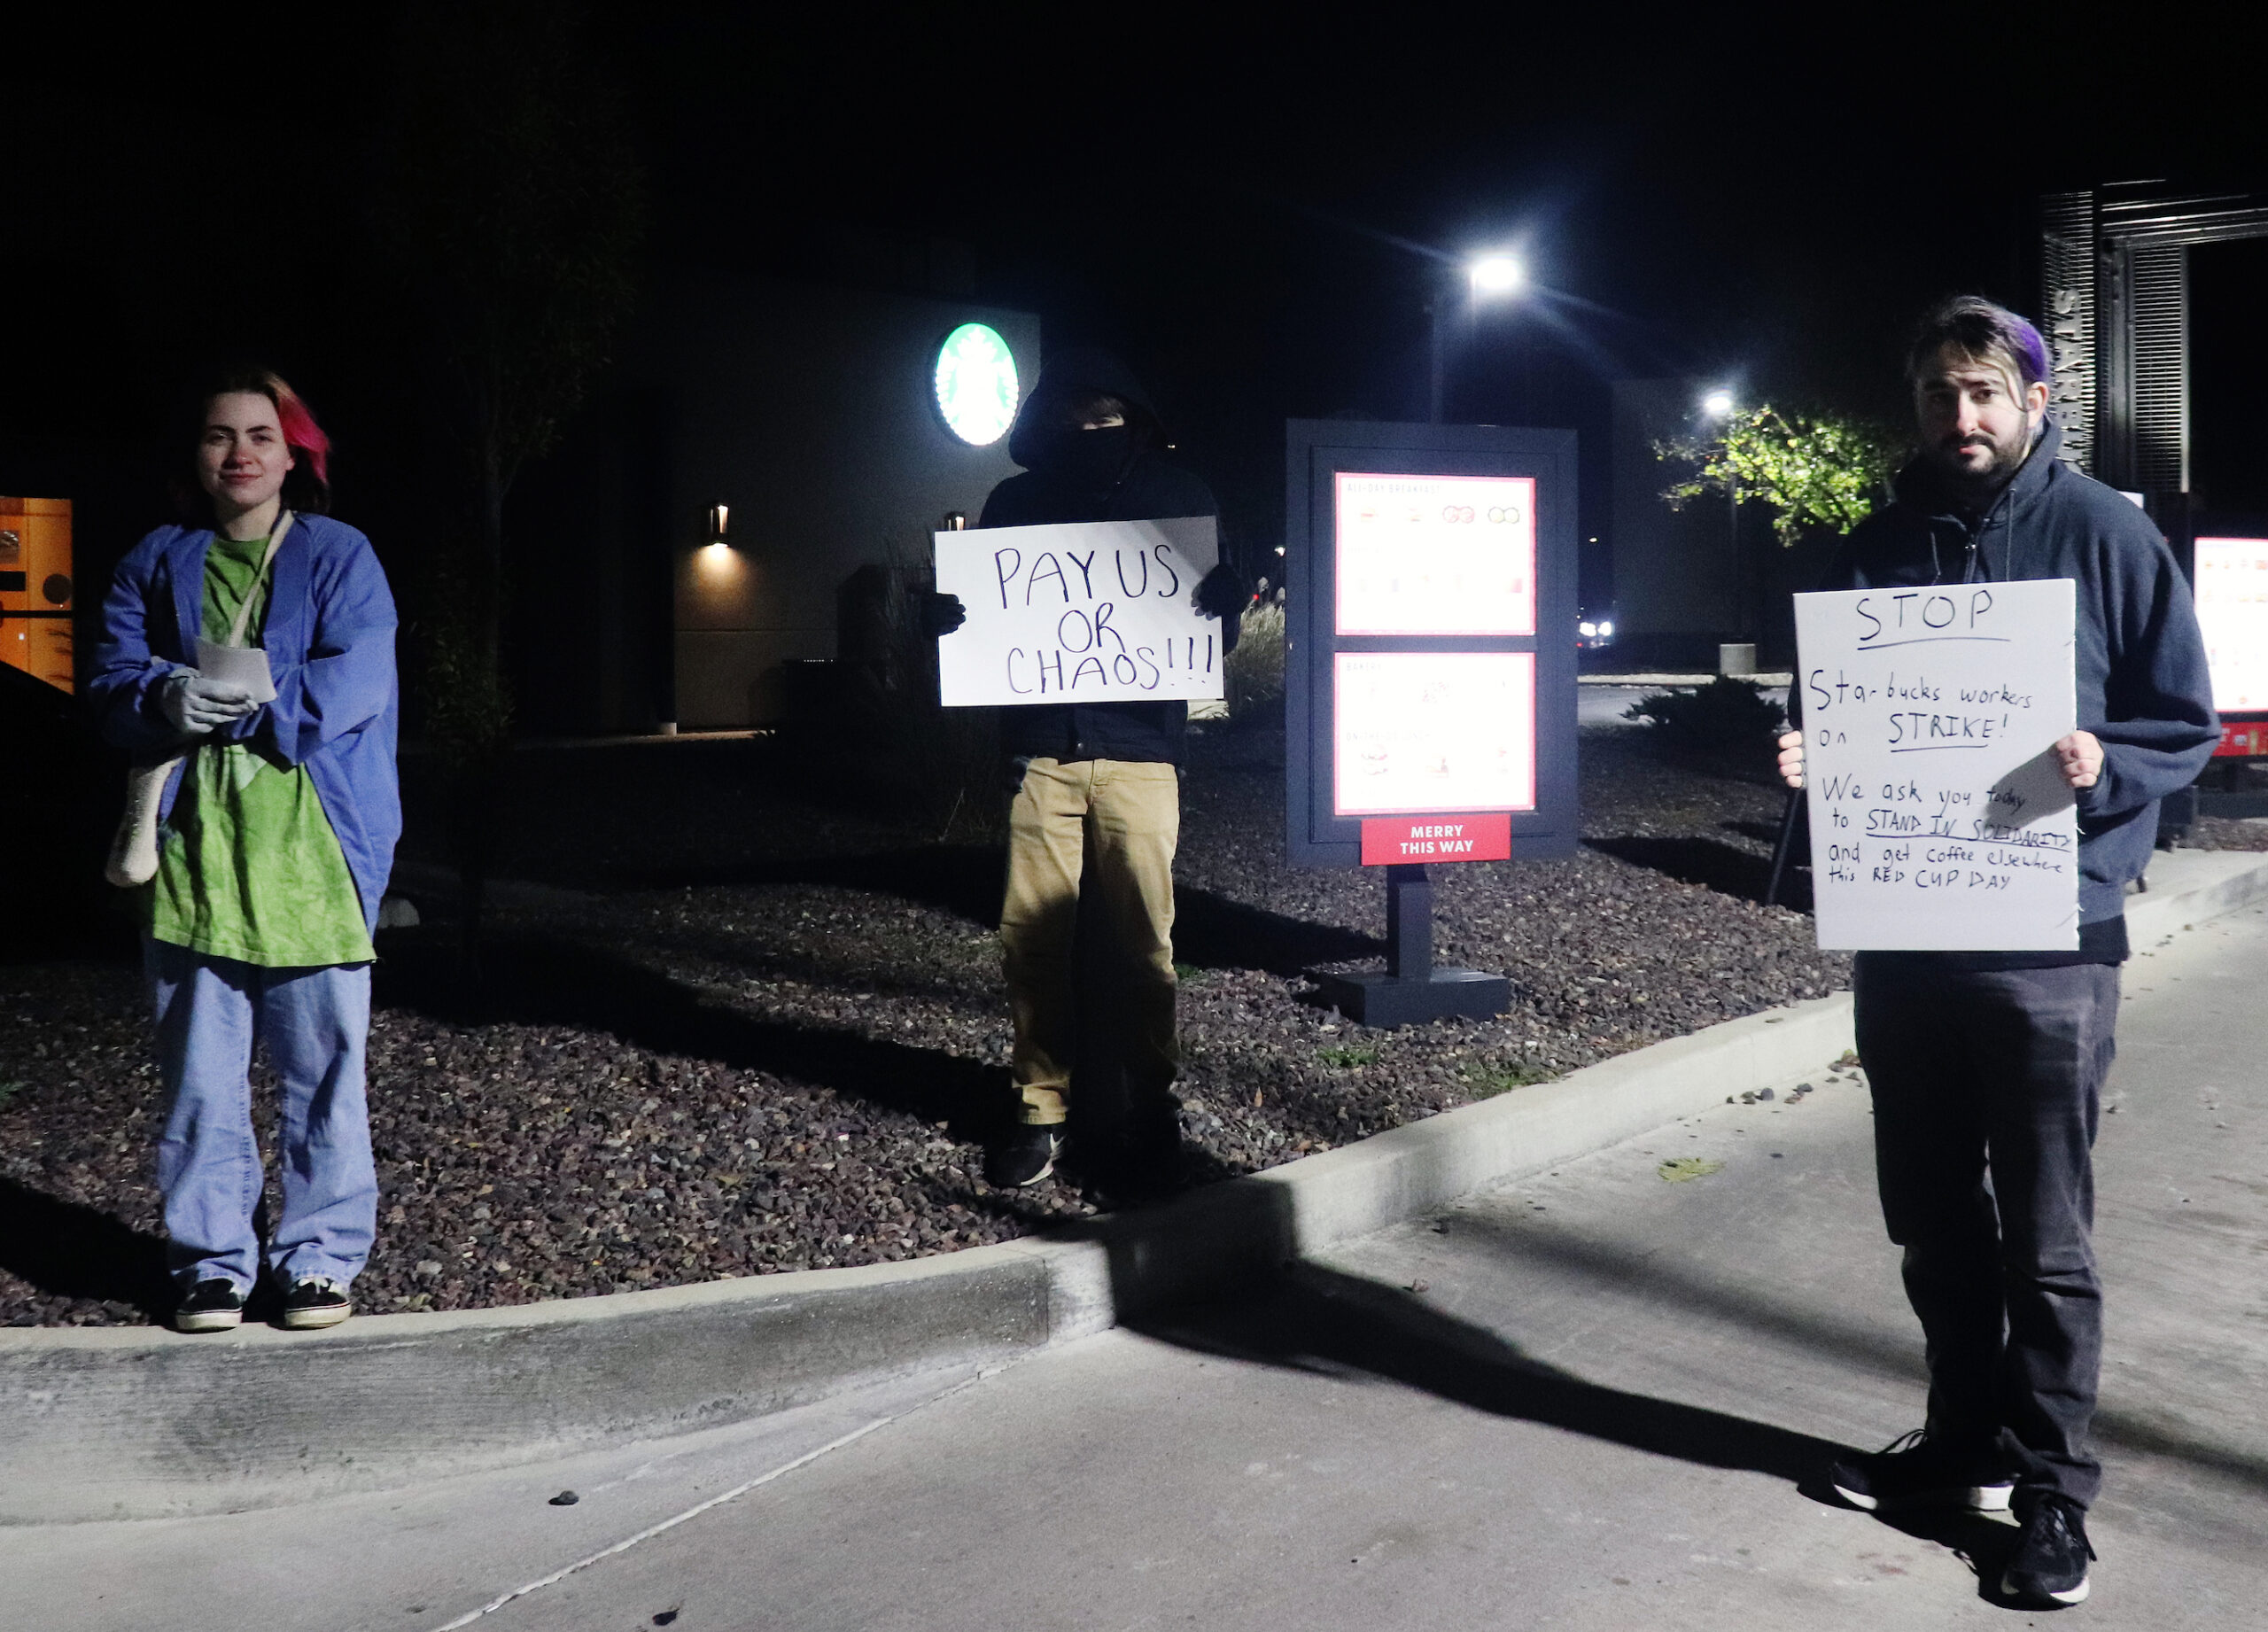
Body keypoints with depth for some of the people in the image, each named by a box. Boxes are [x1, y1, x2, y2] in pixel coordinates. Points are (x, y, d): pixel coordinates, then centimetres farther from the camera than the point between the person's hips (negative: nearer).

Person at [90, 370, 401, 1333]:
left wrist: (231, 704, -14)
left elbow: (354, 683, -9)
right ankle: (212, 1260, 17)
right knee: (199, 1077, 6)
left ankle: (321, 1256, 14)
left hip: (313, 853, -2)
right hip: (192, 855, 3)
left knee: (323, 1070, 2)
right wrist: (167, 698, -17)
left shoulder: (340, 557, 5)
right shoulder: (156, 564, 15)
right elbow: (110, 681, 4)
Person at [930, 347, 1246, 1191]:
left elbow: (1219, 630, 9)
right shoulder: (1014, 504, 12)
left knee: (1141, 937, -2)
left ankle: (1152, 1104, 12)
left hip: (1139, 749, -1)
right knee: (1031, 935, -1)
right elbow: (977, 603, 14)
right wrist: (942, 612, -9)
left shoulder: (1177, 497, 9)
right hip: (1039, 750, 1)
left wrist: (1225, 599, -14)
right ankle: (1040, 1106, 10)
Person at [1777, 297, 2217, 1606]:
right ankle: (1965, 1441, 31)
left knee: (2045, 1241, 3)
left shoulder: (2105, 536, -4)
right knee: (1934, 1220, 14)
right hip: (1902, 939, 4)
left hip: (2049, 944, -4)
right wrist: (1810, 759, -7)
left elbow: (2187, 727, -2)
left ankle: (2053, 1487, 17)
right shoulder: (1881, 548, 8)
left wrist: (2103, 765, -22)